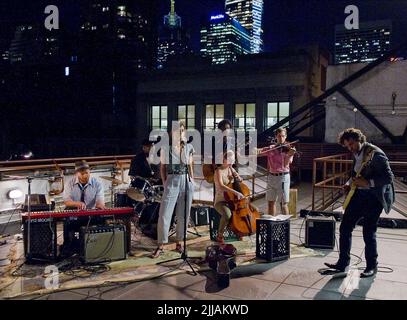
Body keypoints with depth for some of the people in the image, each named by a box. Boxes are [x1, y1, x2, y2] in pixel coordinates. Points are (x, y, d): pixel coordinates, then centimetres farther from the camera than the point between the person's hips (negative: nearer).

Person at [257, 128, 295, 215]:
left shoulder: (289, 149, -4)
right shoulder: (270, 148, 6)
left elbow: (286, 164, -17)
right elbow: (258, 152, 2)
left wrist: (289, 155, -36)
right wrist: (256, 150, -22)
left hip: (283, 177, -4)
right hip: (271, 177, 4)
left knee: (284, 203, -2)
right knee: (271, 202, 13)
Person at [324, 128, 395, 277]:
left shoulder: (375, 154, -18)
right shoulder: (356, 153, 7)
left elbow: (389, 177, -20)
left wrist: (367, 183, -26)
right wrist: (349, 183, 5)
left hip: (373, 197, -8)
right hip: (358, 194, 8)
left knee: (368, 233, -1)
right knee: (345, 227, 5)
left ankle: (372, 266, 19)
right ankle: (343, 263, 16)